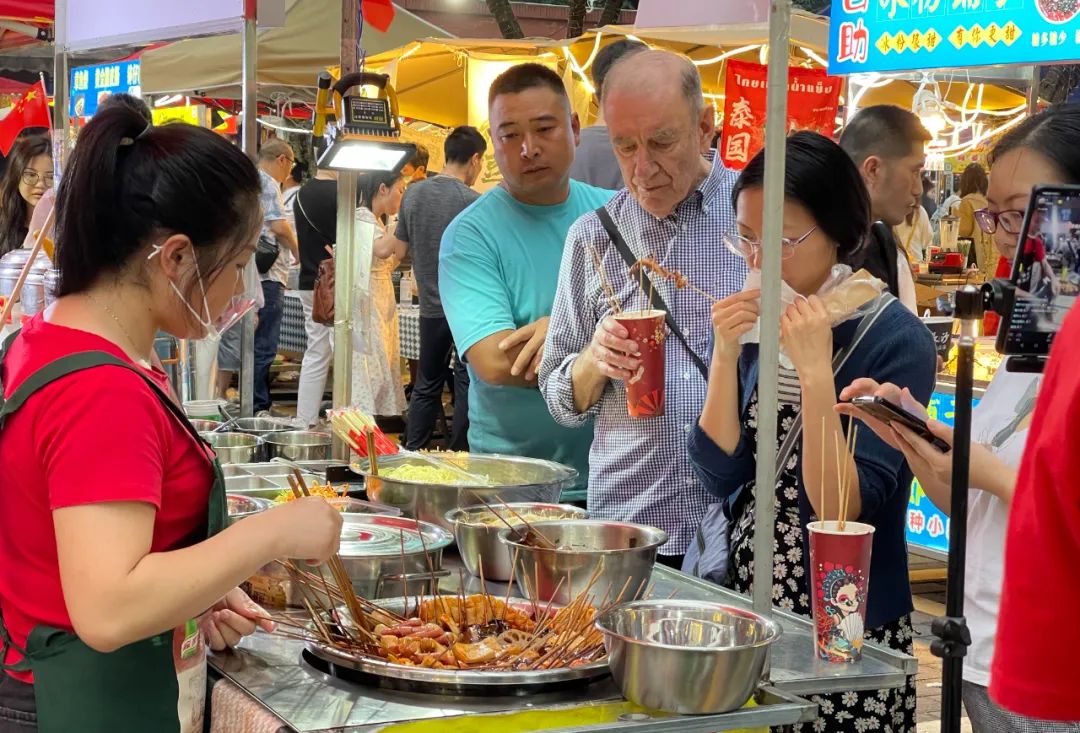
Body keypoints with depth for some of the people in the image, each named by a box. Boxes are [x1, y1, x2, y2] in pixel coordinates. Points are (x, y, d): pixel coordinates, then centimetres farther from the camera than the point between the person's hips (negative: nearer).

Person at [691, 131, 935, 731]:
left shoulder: (898, 342, -14)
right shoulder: (753, 323, 2)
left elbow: (840, 510, -20)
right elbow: (721, 478, -4)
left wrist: (815, 372, -27)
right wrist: (726, 355, -13)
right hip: (747, 613, 5)